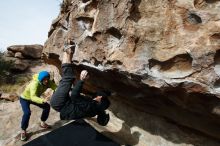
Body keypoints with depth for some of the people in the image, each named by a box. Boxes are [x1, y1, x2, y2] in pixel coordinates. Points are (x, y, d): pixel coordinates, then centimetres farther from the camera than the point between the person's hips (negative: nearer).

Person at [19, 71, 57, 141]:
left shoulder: (48, 82, -24)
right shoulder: (35, 84, -42)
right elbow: (33, 97, -54)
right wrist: (43, 100, -71)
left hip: (35, 97, 6)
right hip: (25, 98, -6)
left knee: (47, 106, 1)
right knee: (27, 113, -26)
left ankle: (42, 123, 23)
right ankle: (23, 131, -2)